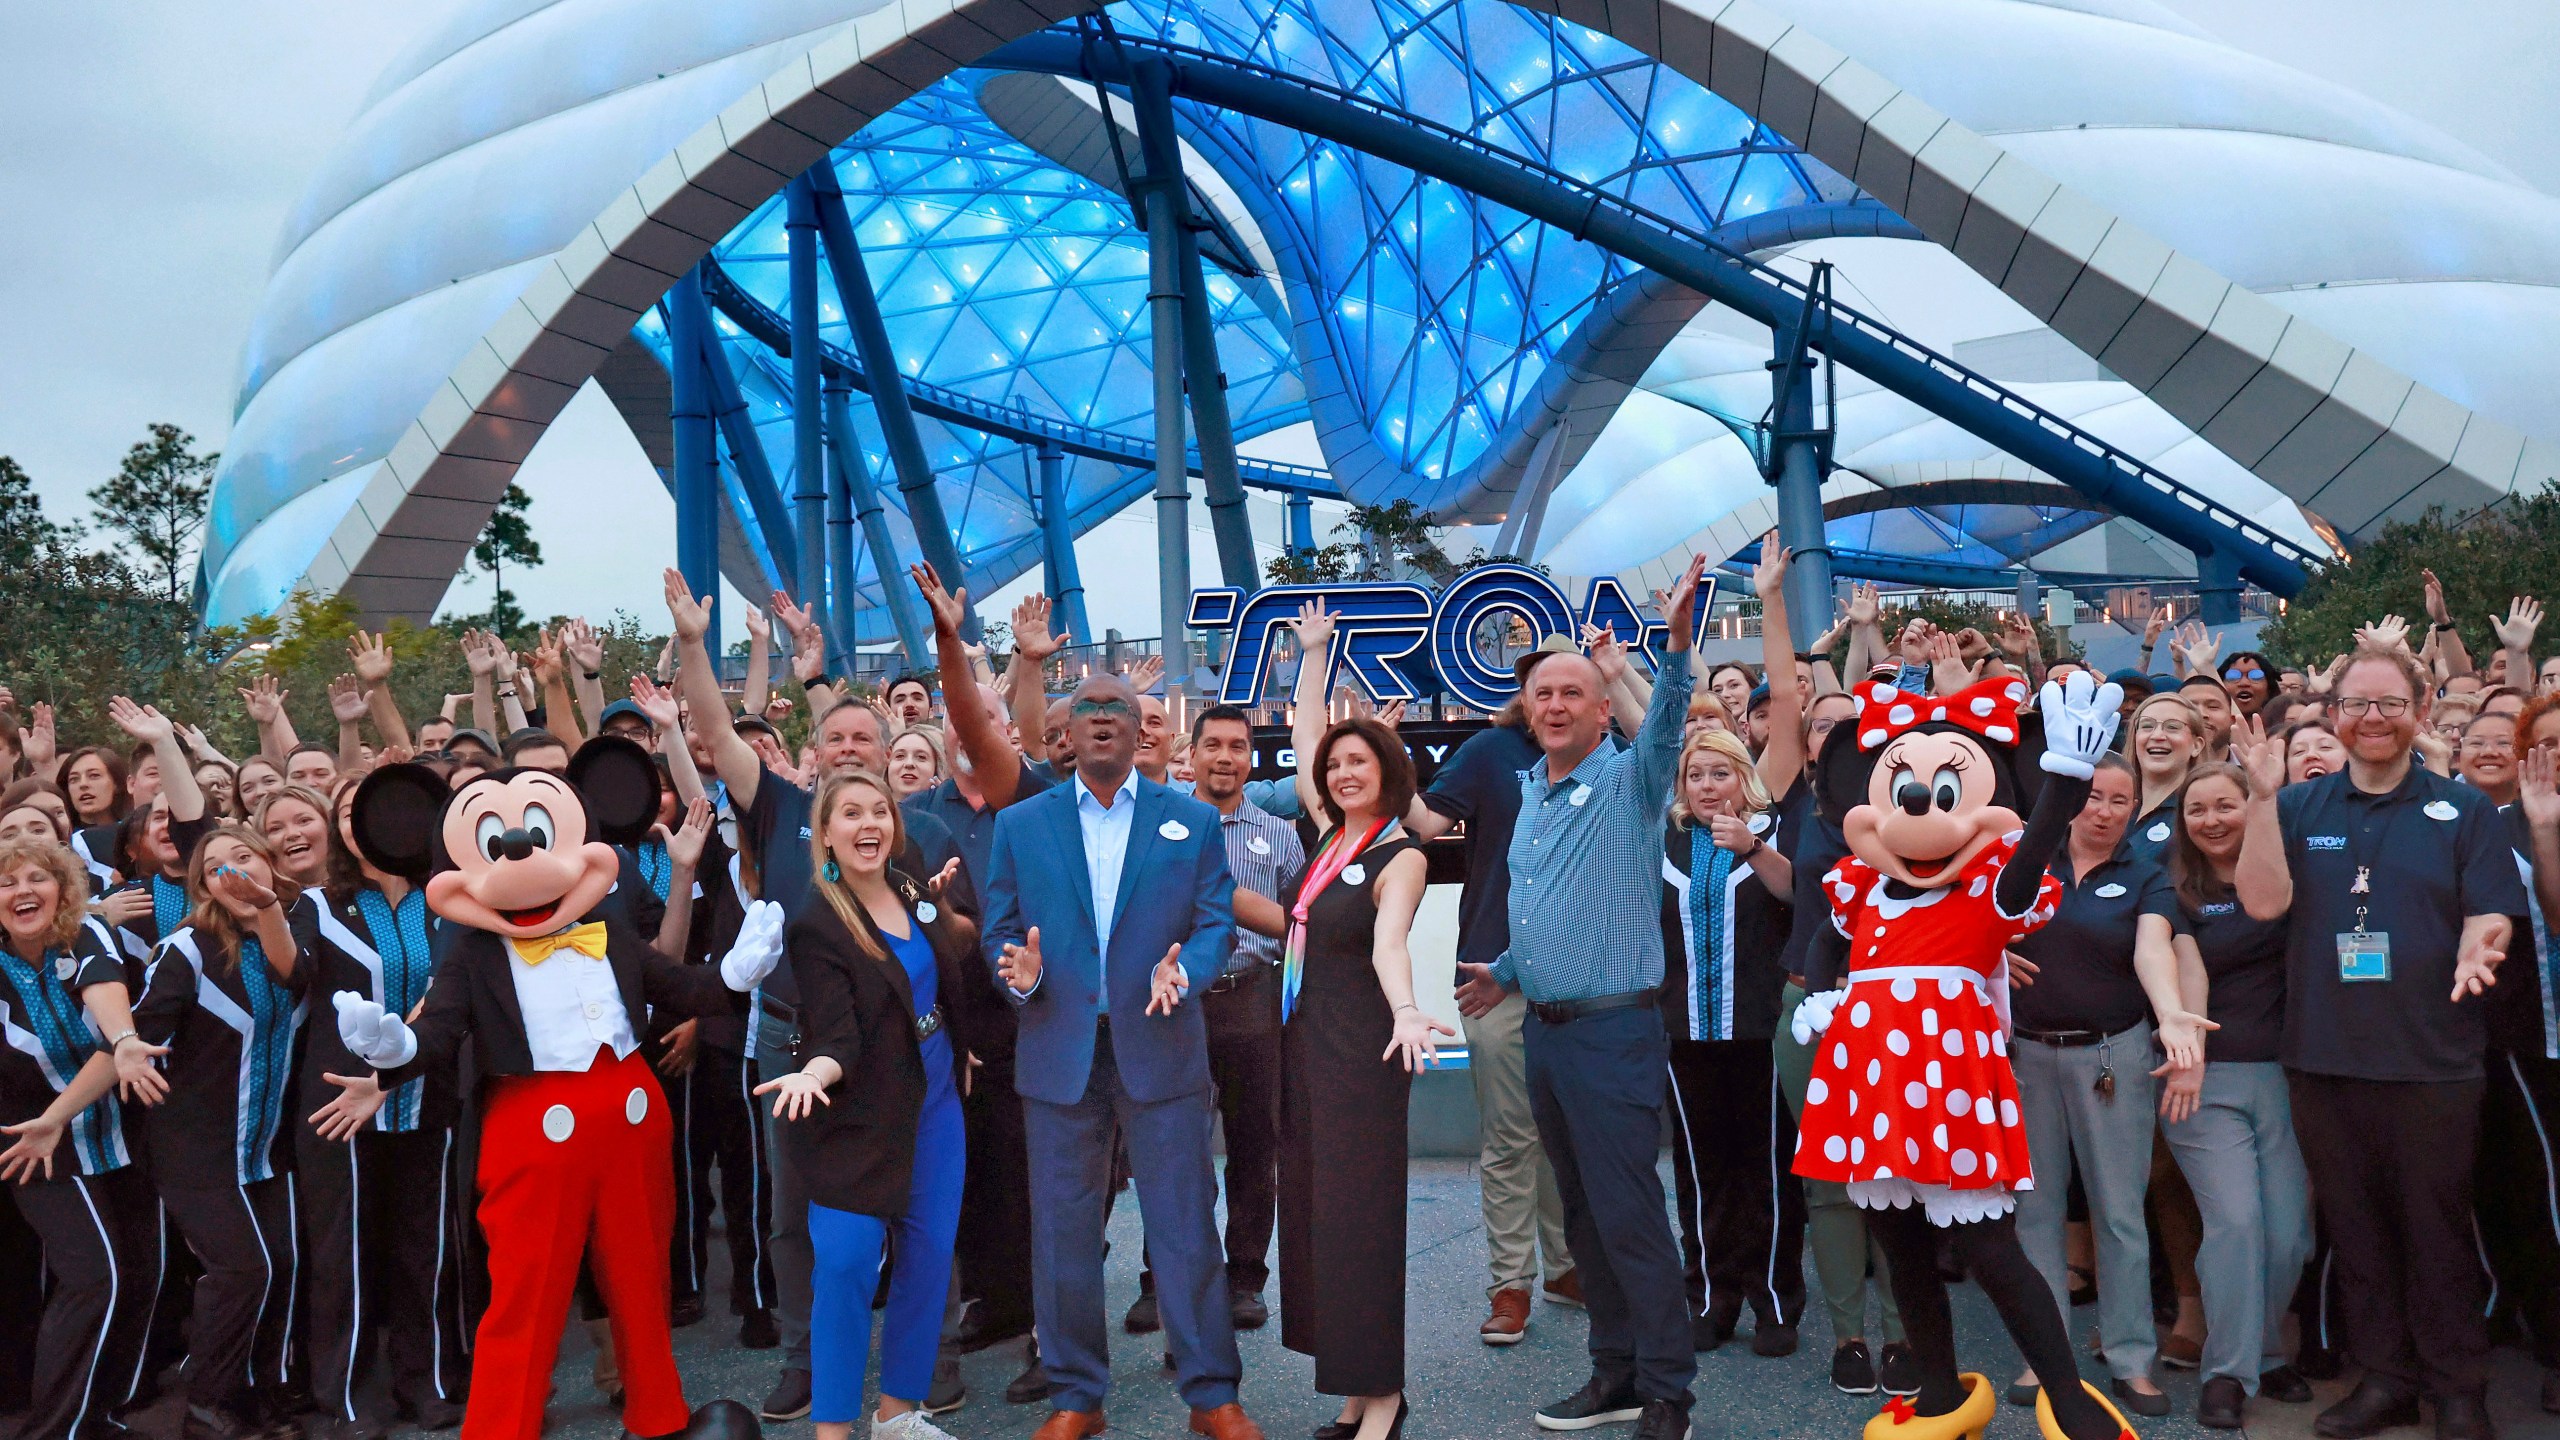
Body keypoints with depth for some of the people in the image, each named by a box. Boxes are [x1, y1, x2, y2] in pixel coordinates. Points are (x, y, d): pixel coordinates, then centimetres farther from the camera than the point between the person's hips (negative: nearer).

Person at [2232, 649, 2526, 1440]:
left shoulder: (2464, 810, 2)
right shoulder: (2299, 807, 5)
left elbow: (2490, 914, -2)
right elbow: (2263, 901, -8)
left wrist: (2477, 950, -25)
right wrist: (2262, 796, -17)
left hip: (2433, 1062, -2)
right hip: (2324, 1059, 2)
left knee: (2437, 1225, 7)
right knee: (2355, 1224, 11)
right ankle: (2383, 1376, 24)